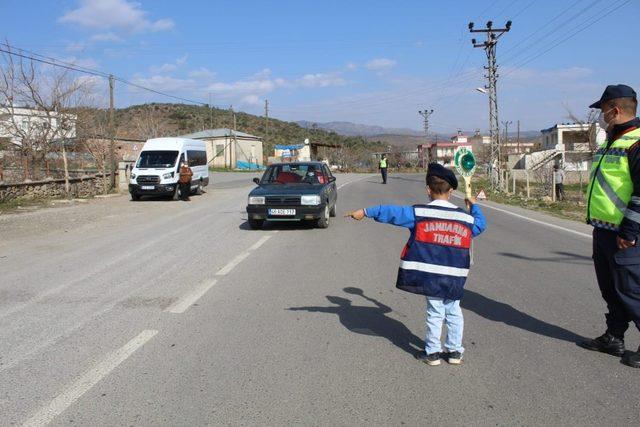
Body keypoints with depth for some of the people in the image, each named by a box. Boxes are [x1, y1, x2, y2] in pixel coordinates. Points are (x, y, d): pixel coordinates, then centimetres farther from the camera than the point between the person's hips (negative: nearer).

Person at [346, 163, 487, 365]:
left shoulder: (418, 213, -10)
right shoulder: (465, 217, 2)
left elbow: (391, 212, -9)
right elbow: (480, 225, 23)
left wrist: (366, 212, 0)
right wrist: (474, 206, 41)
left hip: (430, 275, -2)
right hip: (455, 277, 2)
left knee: (435, 313, 10)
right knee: (454, 312, 18)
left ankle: (432, 352, 19)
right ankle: (455, 350, 26)